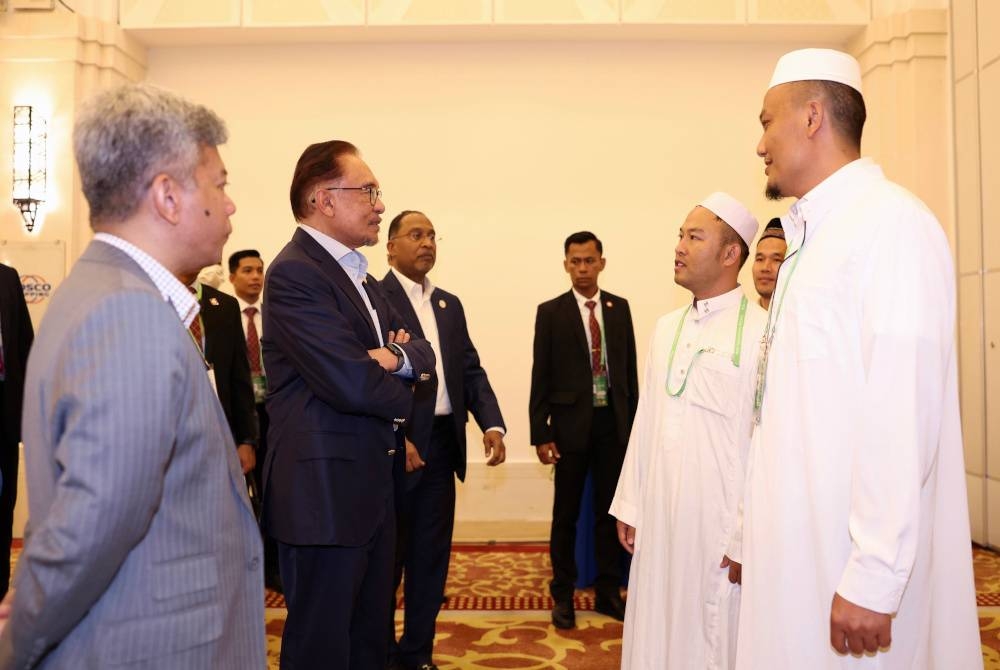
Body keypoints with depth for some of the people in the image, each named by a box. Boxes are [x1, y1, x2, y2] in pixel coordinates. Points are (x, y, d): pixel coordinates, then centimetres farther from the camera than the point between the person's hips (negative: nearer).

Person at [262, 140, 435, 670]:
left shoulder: (360, 275, 14)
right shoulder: (294, 274, -16)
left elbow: (423, 353, 10)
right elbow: (352, 383, -25)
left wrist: (400, 356, -14)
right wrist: (403, 394, -5)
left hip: (373, 485, 9)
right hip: (325, 489, -9)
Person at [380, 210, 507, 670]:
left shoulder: (449, 304, 15)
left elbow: (471, 370, 11)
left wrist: (492, 424, -3)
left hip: (442, 445, 6)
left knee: (432, 558, 14)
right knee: (387, 558, 8)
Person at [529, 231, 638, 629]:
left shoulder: (619, 308, 7)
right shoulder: (551, 312, -2)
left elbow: (629, 368, 9)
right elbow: (541, 376, -3)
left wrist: (634, 422, 7)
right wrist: (541, 434, -7)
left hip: (614, 422, 3)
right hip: (571, 424, -3)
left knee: (610, 510, 11)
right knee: (566, 514, 7)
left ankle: (607, 591, 25)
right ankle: (563, 595, 20)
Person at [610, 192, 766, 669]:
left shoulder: (759, 333, -12)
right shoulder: (665, 328, 10)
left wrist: (746, 540, -13)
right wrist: (629, 504, 12)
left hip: (720, 528, -6)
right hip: (659, 521, 6)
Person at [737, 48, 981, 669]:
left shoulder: (889, 222, -14)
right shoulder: (813, 235, 13)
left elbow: (902, 413, -21)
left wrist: (872, 581, -21)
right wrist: (754, 536, 14)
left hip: (850, 560, -8)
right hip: (800, 547, 8)